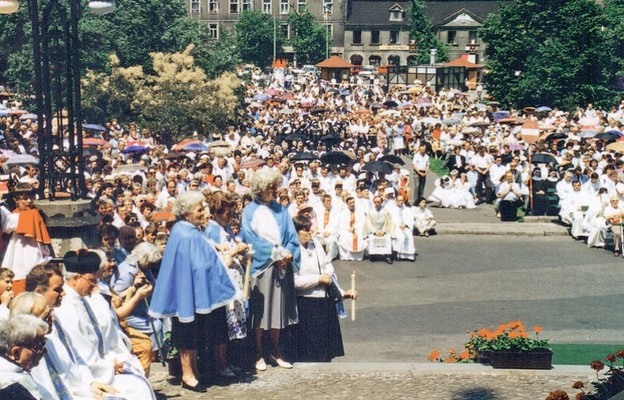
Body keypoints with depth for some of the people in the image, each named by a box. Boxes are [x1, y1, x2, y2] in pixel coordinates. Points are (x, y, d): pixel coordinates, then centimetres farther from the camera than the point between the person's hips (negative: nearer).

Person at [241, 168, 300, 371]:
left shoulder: (281, 210, 13)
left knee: (278, 308, 9)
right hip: (261, 265, -4)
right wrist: (274, 254, -14)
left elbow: (291, 235, 7)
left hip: (282, 265, 4)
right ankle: (259, 353, 9)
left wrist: (288, 253, -11)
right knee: (260, 311, -1)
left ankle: (275, 350, 20)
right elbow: (251, 239, -8)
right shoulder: (250, 212, 0)